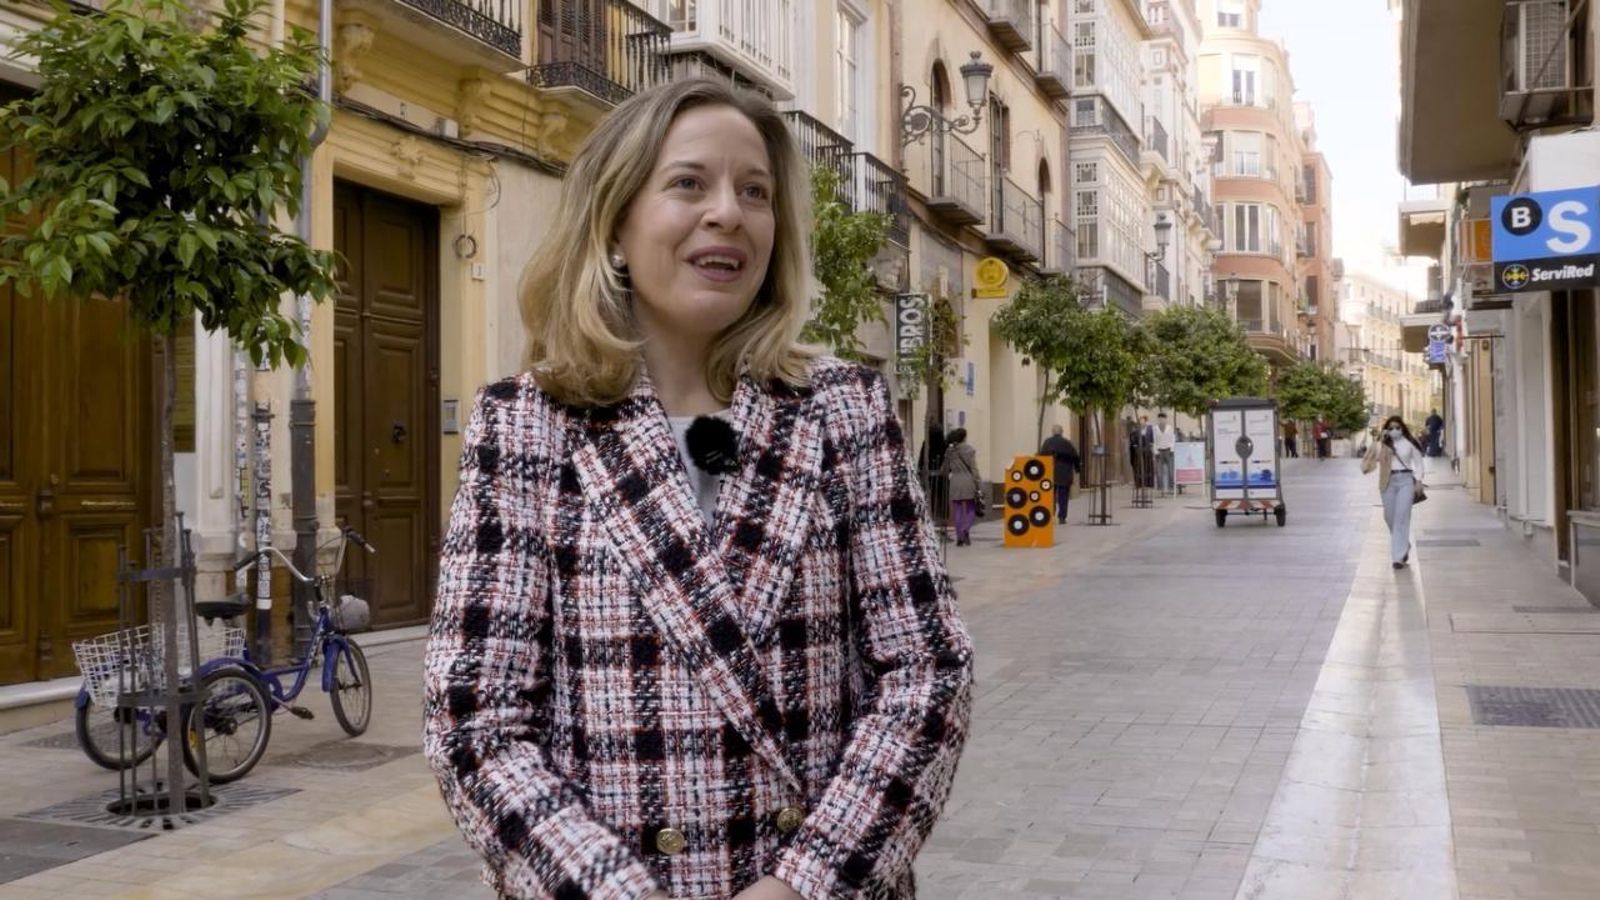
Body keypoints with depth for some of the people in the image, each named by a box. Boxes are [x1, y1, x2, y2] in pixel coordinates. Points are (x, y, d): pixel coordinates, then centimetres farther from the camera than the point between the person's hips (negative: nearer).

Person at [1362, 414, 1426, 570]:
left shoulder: (1410, 443, 3)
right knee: (1389, 517, 10)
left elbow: (1418, 462, 9)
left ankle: (1399, 556, -11)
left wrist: (1418, 480, -1)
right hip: (1388, 481, 3)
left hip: (1406, 480, -2)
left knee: (1402, 516, -11)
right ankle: (1403, 545, 39)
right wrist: (1380, 442, -19)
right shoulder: (1382, 444, 3)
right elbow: (1373, 458, -11)